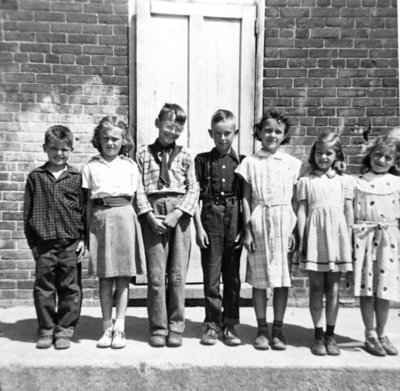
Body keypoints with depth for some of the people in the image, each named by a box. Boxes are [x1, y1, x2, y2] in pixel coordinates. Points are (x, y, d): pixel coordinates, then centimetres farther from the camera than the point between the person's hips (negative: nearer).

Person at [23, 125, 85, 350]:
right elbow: (28, 211, 7)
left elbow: (85, 210, 2)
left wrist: (83, 239, -3)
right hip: (44, 243, 1)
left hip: (71, 244, -1)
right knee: (43, 288, 9)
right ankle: (46, 330, 25)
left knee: (70, 289, 6)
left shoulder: (77, 177, 2)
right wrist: (32, 242, 3)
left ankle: (64, 330, 21)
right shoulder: (36, 177, 6)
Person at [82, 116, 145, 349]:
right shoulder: (91, 166, 8)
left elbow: (132, 197, 9)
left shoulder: (130, 166, 6)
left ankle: (119, 328, 11)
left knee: (123, 277, 2)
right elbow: (89, 201, 8)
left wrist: (121, 212, -2)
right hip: (100, 219, 1)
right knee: (104, 278, 6)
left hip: (124, 218, 0)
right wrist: (88, 228, 5)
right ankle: (107, 327, 17)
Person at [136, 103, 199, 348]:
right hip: (153, 214, 0)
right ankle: (158, 328, 15)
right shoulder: (144, 153, 8)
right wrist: (149, 215, -9)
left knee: (178, 275, 4)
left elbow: (194, 188, 3)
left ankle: (176, 327, 17)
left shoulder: (185, 156, 10)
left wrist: (178, 213, -10)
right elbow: (139, 188, 2)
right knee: (156, 275, 2)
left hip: (179, 214, 1)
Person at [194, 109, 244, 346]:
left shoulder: (242, 162, 7)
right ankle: (212, 324, 19)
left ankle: (230, 325, 22)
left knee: (233, 276, 8)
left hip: (234, 219, 1)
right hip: (210, 216, -1)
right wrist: (199, 226, -5)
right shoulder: (202, 160, 5)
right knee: (211, 275, 5)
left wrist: (244, 228, -2)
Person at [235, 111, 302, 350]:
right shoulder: (250, 162, 4)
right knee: (259, 278, 6)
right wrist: (247, 230, -3)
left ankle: (278, 329, 21)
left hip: (283, 222, 1)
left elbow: (295, 200, 5)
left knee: (282, 277, 6)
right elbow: (246, 199, 2)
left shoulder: (292, 163, 6)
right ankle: (262, 329, 20)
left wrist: (294, 230, -1)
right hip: (259, 222, 0)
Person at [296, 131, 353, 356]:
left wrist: (349, 241, 3)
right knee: (316, 287, 5)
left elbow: (349, 211, 7)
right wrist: (301, 240, -1)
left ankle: (330, 335, 19)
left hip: (337, 236, 1)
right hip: (315, 236, 0)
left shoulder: (343, 180, 8)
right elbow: (302, 211, 3)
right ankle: (319, 335, 16)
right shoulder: (306, 181, 6)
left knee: (333, 287, 7)